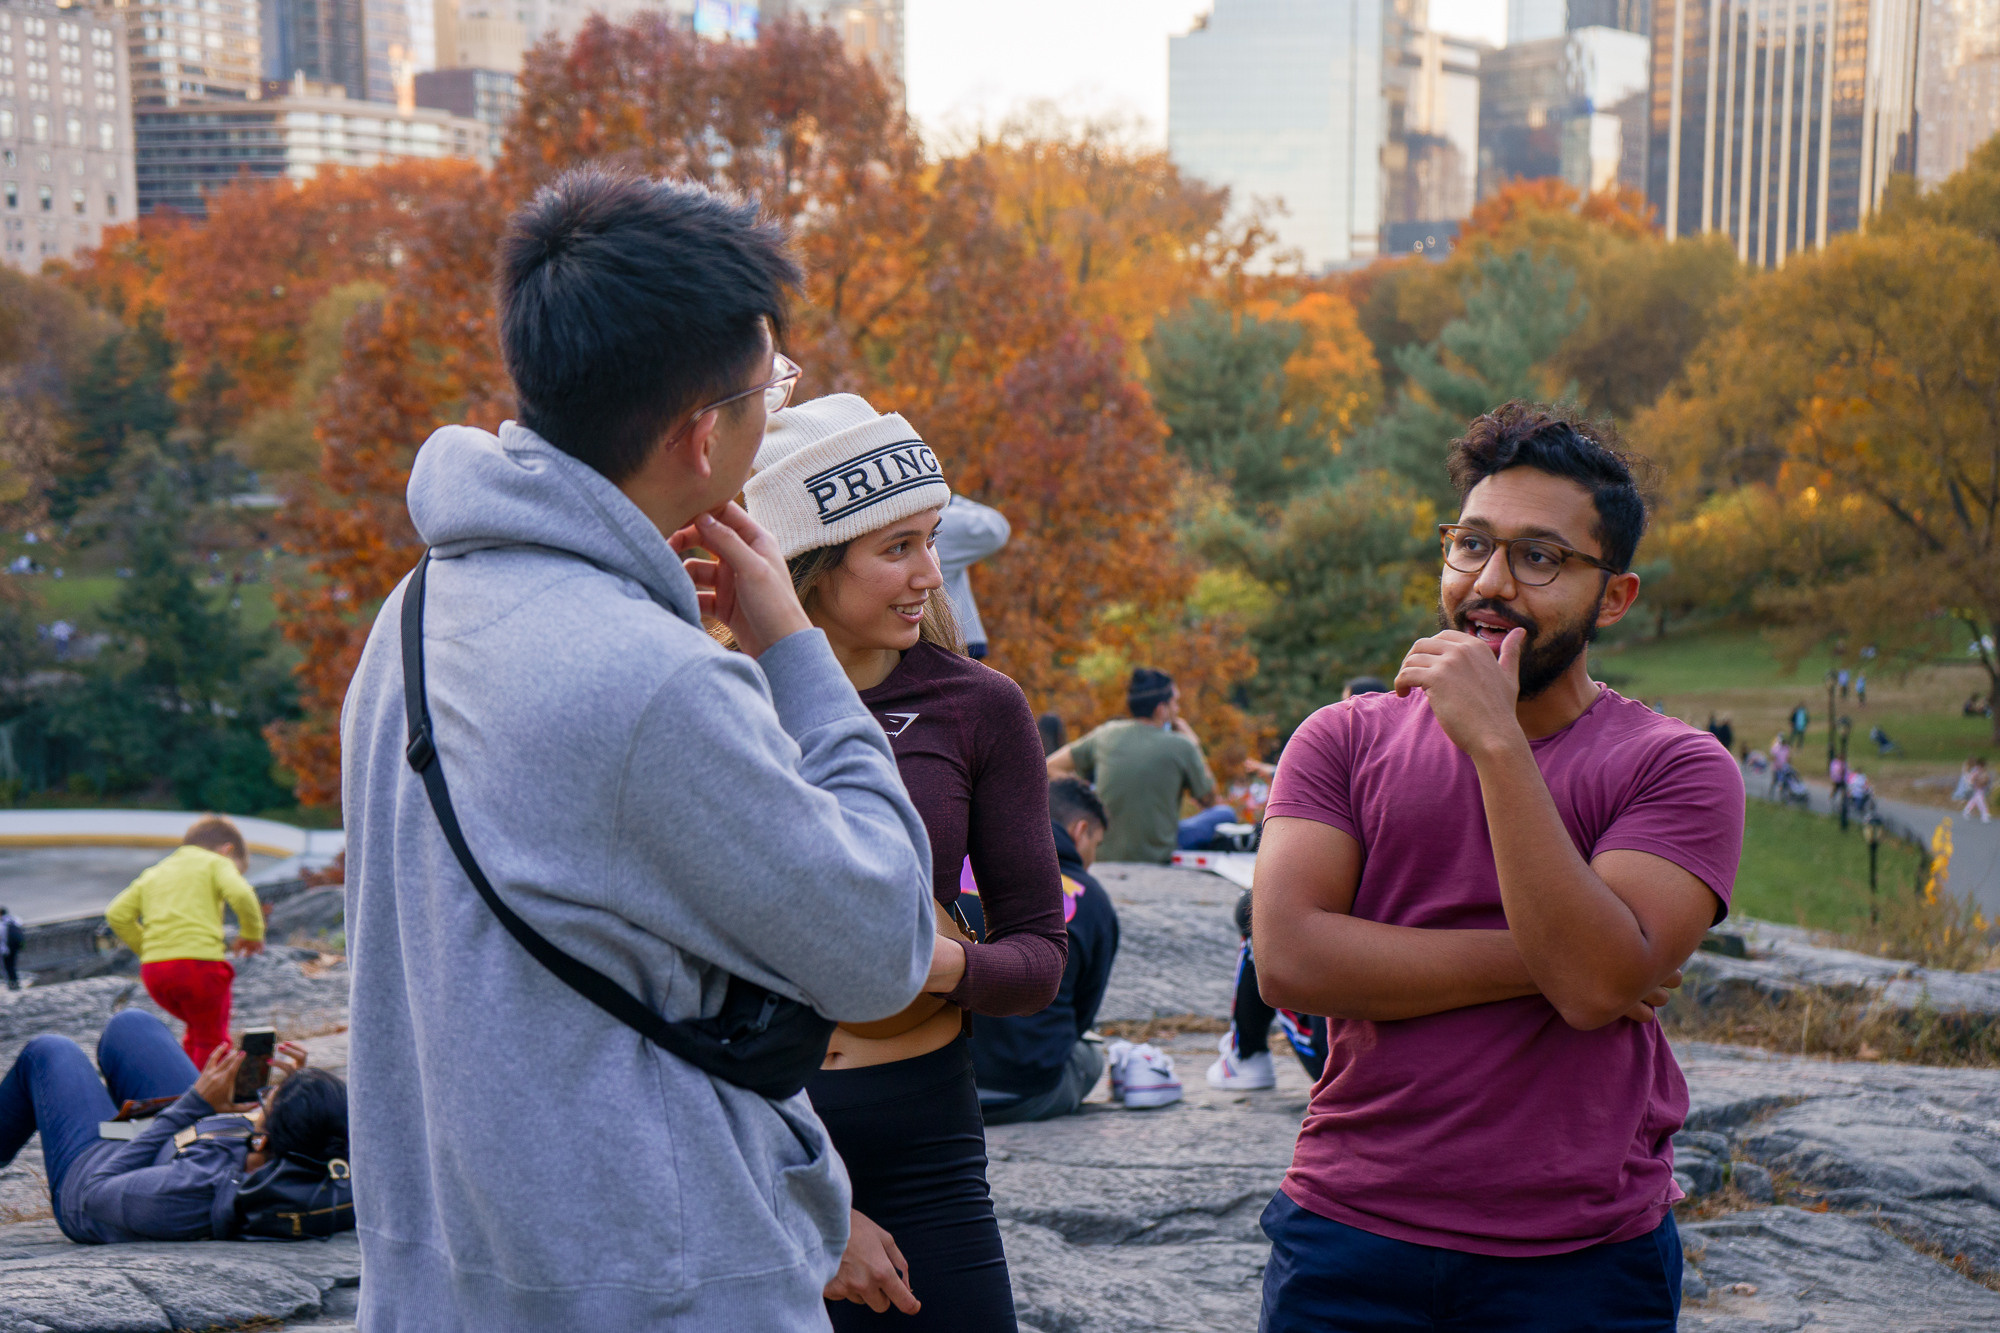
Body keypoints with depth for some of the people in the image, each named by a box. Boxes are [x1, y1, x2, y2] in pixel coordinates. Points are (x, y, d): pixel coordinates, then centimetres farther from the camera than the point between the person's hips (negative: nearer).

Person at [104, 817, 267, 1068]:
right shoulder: (216, 863, 10)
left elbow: (116, 915, 18)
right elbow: (240, 895, -11)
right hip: (200, 961, -6)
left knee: (199, 1030, 26)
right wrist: (252, 934, 3)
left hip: (153, 970, 6)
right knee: (212, 1039, 10)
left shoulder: (154, 874, 27)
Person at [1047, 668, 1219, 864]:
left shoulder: (1107, 733, -1)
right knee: (1225, 813, 15)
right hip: (1157, 856, -4)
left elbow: (1053, 765, 8)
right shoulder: (1181, 746, -13)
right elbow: (1209, 795, 4)